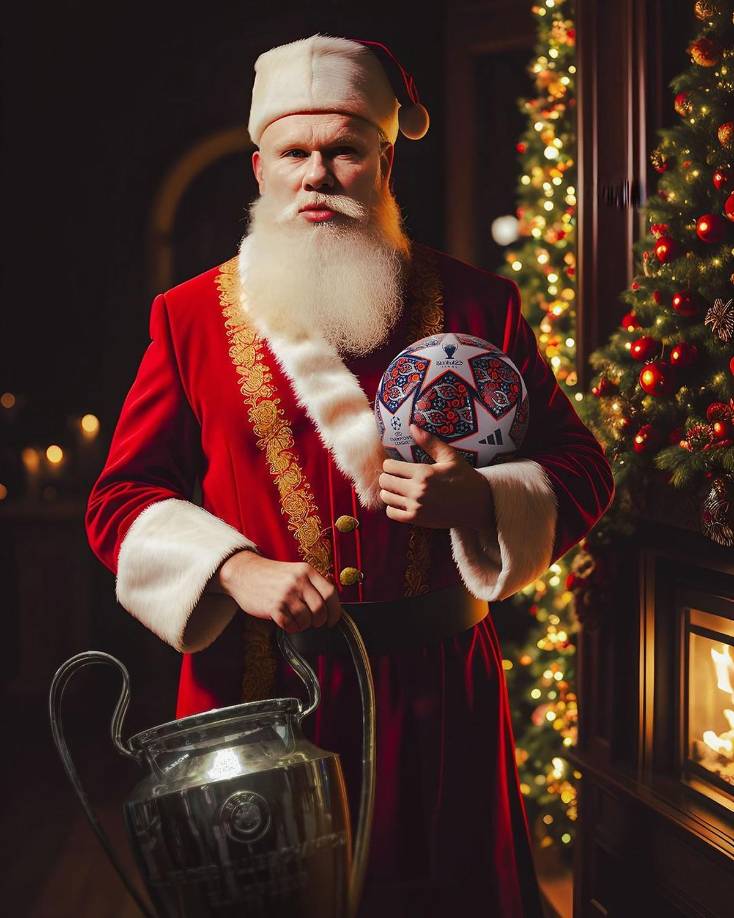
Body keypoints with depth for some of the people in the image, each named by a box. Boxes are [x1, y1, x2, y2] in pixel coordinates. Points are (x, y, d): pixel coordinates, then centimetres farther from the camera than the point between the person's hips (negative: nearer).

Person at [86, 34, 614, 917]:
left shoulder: (475, 303, 3)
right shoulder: (191, 315, 4)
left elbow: (578, 470, 7)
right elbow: (119, 501, 3)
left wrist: (475, 499, -13)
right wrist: (236, 567, -14)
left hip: (436, 680, 1)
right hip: (256, 683, 0)